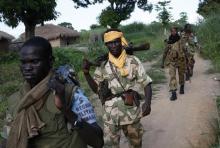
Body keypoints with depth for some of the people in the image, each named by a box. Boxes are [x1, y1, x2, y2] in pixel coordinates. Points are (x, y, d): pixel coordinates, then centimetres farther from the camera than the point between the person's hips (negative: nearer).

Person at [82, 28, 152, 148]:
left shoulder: (133, 61, -3)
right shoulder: (102, 65, 3)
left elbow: (146, 84, -4)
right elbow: (96, 88, 9)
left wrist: (147, 102, -20)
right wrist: (86, 73, -5)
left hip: (131, 112, -1)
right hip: (110, 114, 1)